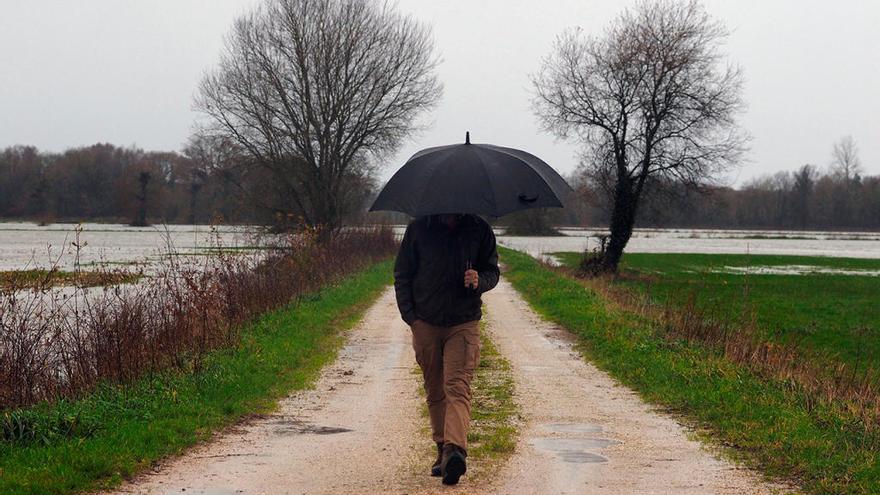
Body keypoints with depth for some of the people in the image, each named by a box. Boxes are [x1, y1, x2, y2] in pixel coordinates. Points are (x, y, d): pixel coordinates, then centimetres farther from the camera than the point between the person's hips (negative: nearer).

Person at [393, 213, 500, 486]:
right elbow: (402, 275, 6)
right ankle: (443, 449, 19)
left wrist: (479, 281, -15)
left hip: (464, 324, -2)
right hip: (425, 325, 2)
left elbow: (492, 271, 10)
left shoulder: (480, 230, -1)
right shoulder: (418, 228, -1)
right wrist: (410, 317, -3)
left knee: (457, 386, -16)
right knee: (435, 391, 9)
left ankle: (455, 449, -29)